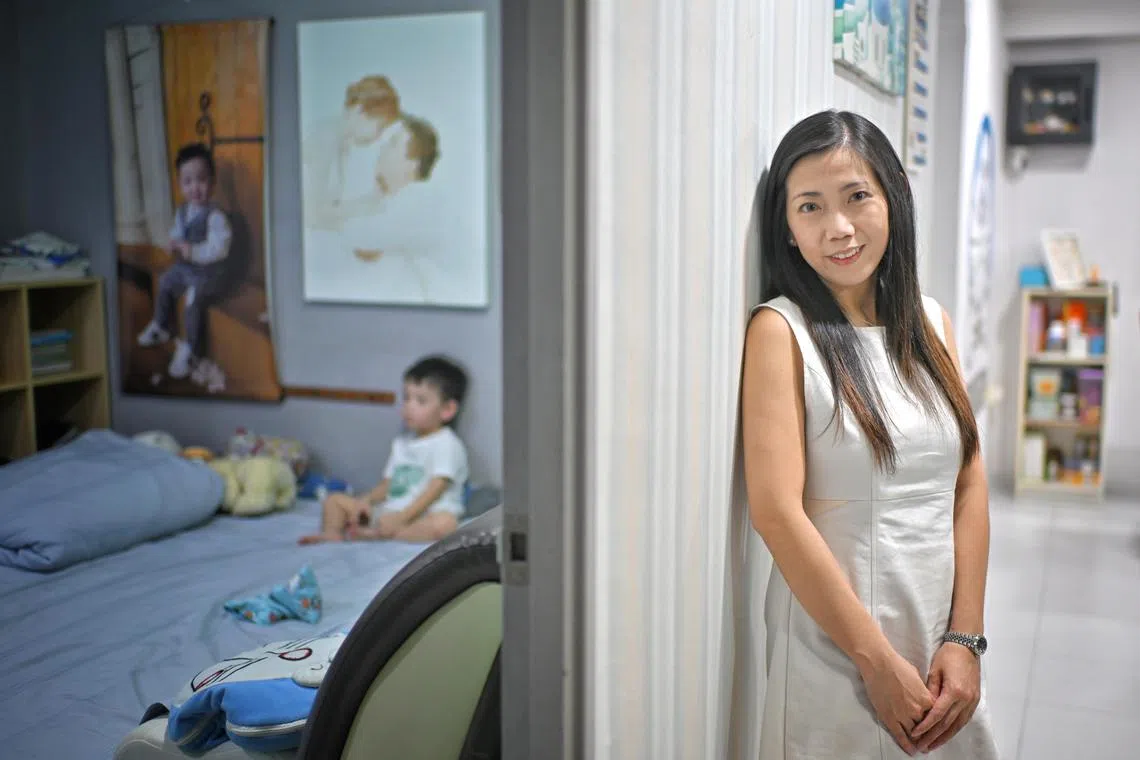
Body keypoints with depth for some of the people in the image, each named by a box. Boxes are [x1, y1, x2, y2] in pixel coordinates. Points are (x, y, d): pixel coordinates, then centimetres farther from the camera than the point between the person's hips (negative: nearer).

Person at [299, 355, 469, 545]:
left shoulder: (447, 444, -5)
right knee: (335, 499, 7)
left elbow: (436, 489, -16)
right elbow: (387, 485, 18)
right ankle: (332, 533, -22)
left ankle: (377, 535, -44)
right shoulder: (401, 443, 20)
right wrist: (367, 501, -4)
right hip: (388, 512, 8)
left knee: (445, 522, -41)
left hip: (422, 518, -7)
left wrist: (402, 517, -25)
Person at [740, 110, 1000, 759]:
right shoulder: (781, 330, -11)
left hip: (944, 651, 5)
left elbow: (970, 484, 4)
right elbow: (776, 510, -17)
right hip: (833, 652, -5)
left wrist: (965, 638, -4)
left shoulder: (932, 322, 6)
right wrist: (879, 662, -14)